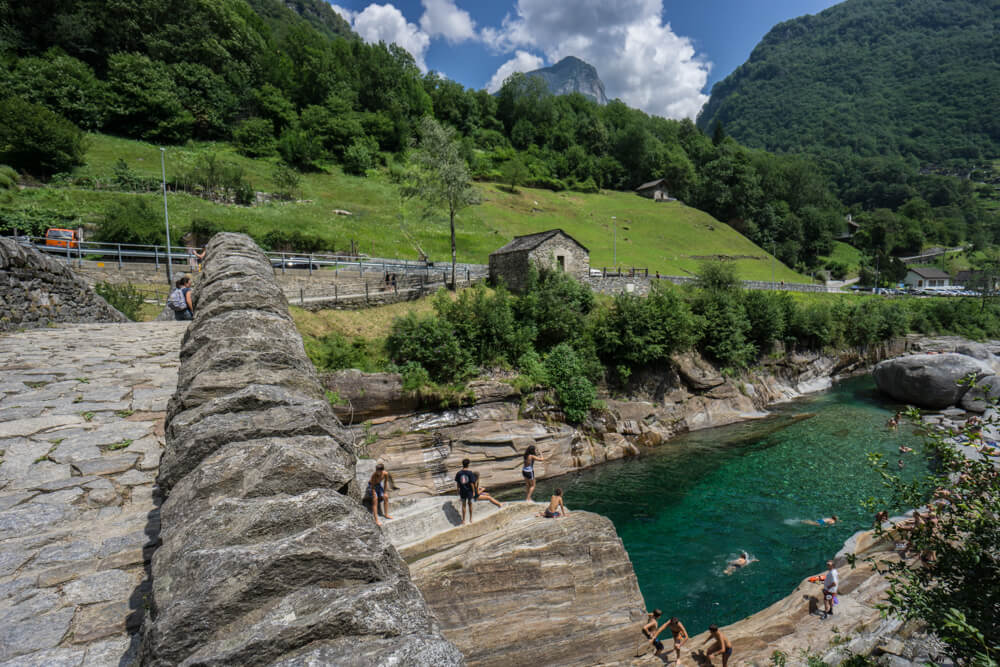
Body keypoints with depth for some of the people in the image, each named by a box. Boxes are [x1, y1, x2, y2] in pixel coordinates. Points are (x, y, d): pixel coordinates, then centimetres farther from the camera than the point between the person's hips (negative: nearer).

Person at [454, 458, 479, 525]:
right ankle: (470, 519, 31)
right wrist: (474, 491, -2)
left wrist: (458, 491, 12)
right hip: (469, 491, -1)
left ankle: (463, 521, 21)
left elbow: (457, 483, -2)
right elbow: (472, 483, -14)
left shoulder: (458, 473, -9)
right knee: (470, 505, 19)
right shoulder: (470, 473, -17)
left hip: (462, 491, 1)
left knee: (464, 505, 15)